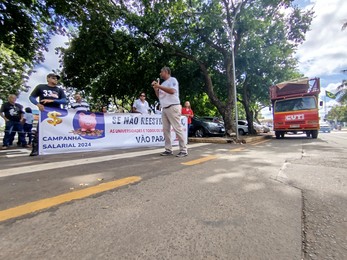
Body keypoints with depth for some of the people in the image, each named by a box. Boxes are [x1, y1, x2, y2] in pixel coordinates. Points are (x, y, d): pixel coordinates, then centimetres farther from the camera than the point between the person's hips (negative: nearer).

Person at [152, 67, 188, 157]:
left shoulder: (172, 80, 0)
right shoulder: (163, 83, 23)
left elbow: (172, 91, -17)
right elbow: (159, 96, 23)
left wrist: (159, 86, -13)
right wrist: (155, 88, 10)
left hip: (173, 107, -8)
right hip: (164, 109, 8)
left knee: (177, 129, -9)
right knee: (166, 129, 3)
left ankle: (183, 150, -4)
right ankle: (168, 150, 8)